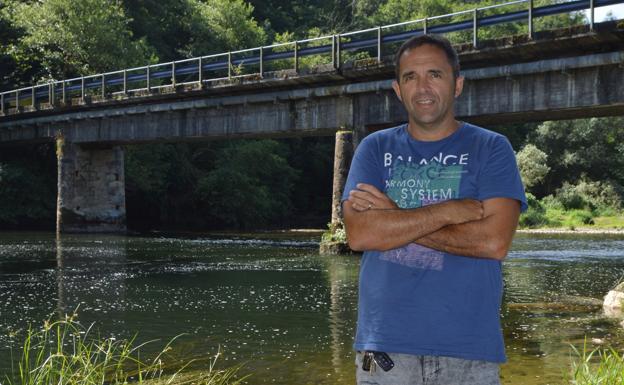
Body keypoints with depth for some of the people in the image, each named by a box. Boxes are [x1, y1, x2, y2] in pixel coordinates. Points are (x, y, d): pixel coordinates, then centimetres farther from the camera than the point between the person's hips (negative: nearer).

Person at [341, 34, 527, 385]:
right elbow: (359, 234, -7)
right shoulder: (375, 149, 7)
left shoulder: (491, 148, 2)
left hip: (469, 345, -1)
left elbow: (494, 241, -12)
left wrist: (395, 220, -9)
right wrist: (448, 211, -12)